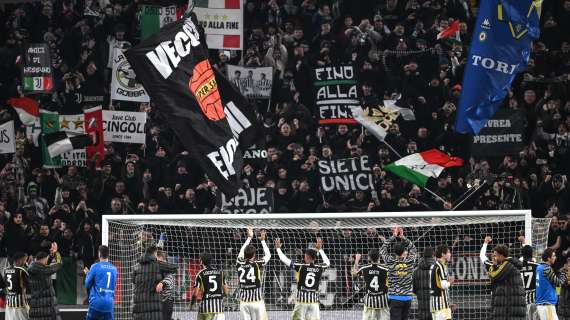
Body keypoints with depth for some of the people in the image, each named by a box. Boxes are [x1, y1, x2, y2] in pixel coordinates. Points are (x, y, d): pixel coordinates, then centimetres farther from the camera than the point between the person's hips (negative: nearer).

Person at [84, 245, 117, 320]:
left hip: (96, 303, -3)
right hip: (109, 305, 3)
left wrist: (88, 274, 21)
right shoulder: (114, 269, 8)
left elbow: (87, 285, 1)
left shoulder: (95, 267, -5)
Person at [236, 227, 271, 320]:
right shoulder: (257, 265, -7)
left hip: (244, 302, 3)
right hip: (257, 301, -3)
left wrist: (249, 238, 28)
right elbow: (268, 255, 9)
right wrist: (263, 240, 17)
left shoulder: (240, 264, 0)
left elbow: (241, 253, 21)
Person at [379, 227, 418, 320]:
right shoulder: (410, 261, -3)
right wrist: (403, 237, 20)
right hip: (407, 298, 3)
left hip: (395, 298, -2)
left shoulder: (391, 262, -8)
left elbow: (382, 250, 9)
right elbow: (414, 249, 18)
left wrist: (394, 236, 13)